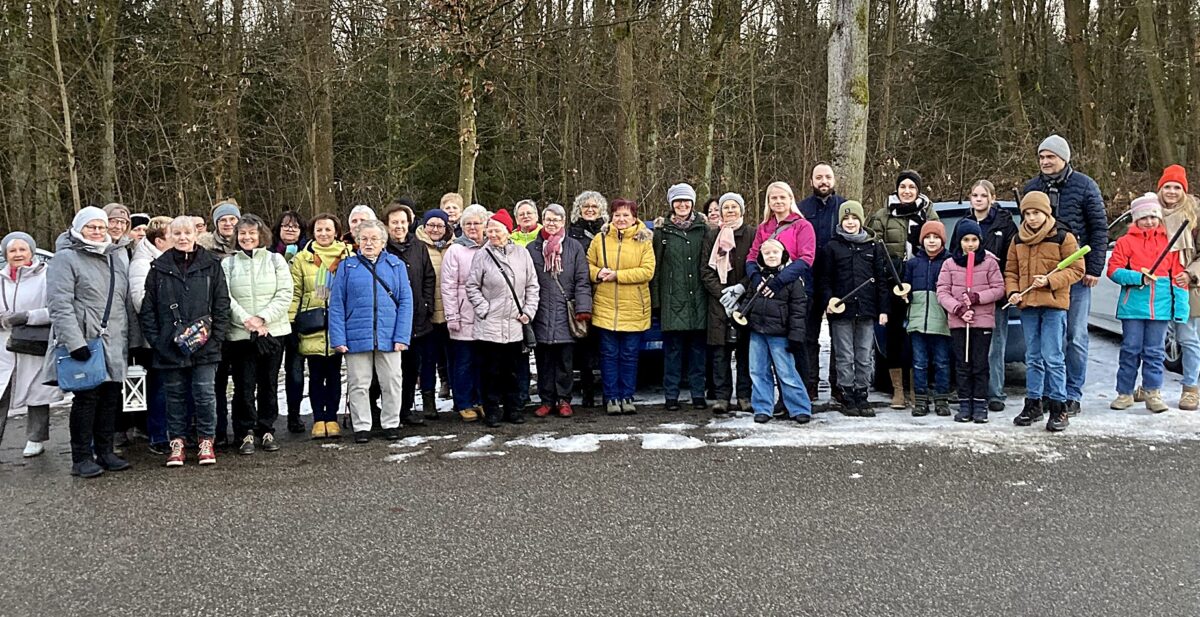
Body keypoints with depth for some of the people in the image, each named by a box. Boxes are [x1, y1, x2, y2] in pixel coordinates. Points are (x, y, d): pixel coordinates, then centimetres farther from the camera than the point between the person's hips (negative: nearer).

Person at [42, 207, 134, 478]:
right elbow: (60, 304, -13)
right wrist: (74, 341, -21)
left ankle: (105, 452, 19)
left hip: (114, 343, 6)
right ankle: (81, 458, 5)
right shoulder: (66, 258, -5)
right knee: (86, 397, -4)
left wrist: (127, 338, 15)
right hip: (85, 342, -6)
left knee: (111, 397, 8)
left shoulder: (118, 256, 16)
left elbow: (126, 300, 20)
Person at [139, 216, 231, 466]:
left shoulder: (211, 265, 3)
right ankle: (177, 441, 20)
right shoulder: (159, 267, 6)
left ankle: (206, 441, 13)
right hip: (169, 347, 1)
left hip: (204, 345, -1)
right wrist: (155, 339, -3)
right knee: (175, 395, 9)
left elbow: (222, 304, 3)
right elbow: (147, 308, 6)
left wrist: (216, 336, -5)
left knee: (205, 394, -1)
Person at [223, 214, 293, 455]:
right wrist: (246, 319, -15)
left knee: (269, 384, 7)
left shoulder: (275, 260, 6)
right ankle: (245, 433, 10)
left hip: (273, 331, 1)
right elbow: (225, 298, -3)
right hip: (239, 334, 0)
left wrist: (263, 318, -12)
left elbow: (285, 294, -2)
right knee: (244, 385, -1)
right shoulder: (228, 264, 7)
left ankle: (266, 430, 18)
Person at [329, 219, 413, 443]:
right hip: (356, 337, 0)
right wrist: (338, 338, -7)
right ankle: (362, 426, 19)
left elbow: (405, 302, 1)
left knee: (392, 382, 7)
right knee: (358, 385, 7)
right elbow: (336, 304, 2)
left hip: (388, 337, 0)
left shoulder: (396, 265, 6)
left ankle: (391, 424, 21)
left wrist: (402, 336, -8)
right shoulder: (347, 266, 5)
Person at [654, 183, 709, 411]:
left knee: (698, 347, 5)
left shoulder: (702, 228, 9)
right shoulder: (663, 230, 6)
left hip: (698, 297, 1)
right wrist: (656, 299, -3)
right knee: (672, 347, 1)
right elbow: (655, 266, 4)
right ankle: (671, 395, 9)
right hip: (672, 298, -1)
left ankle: (698, 394, 14)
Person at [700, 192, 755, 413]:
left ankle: (744, 395, 9)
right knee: (720, 351, -1)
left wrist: (740, 289, -12)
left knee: (745, 349, 1)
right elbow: (706, 270, 6)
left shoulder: (752, 234, 4)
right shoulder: (712, 236, 10)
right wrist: (722, 294, -6)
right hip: (719, 302, 1)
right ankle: (722, 396, 5)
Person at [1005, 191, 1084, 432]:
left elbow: (1076, 270, -5)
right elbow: (1011, 271, 15)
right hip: (1027, 305, 5)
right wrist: (1012, 292, -3)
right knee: (1033, 358, 12)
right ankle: (1033, 404, 20)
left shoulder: (1063, 237, -3)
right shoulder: (1018, 240, 11)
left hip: (1054, 305, -5)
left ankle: (1058, 407, 1)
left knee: (1052, 357, -6)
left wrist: (1050, 281, -18)